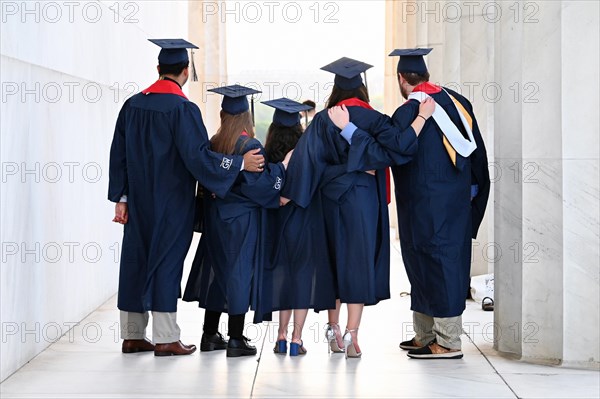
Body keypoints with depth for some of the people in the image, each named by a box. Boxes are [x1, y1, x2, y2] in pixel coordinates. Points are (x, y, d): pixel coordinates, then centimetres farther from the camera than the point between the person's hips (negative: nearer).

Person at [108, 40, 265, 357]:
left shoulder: (132, 105, 5)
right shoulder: (182, 109, -15)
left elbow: (118, 154, 8)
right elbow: (197, 156, -19)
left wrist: (121, 198, 12)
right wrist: (240, 163, -10)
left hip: (139, 200, 6)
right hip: (171, 203, -6)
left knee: (136, 259, 11)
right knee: (167, 260, -1)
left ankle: (132, 336, 16)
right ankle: (165, 339, 1)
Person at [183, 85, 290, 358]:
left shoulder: (212, 145, 2)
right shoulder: (251, 146, -14)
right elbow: (258, 184, -16)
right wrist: (282, 167, -6)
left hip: (215, 217, 6)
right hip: (243, 220, -6)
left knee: (217, 270, 14)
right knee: (240, 273, 0)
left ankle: (210, 335, 20)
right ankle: (236, 340, 3)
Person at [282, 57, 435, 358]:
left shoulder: (323, 120, 0)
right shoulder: (373, 119, -6)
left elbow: (306, 155, -7)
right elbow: (400, 146, -17)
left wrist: (290, 192, -7)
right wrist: (422, 116, -10)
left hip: (330, 198, 3)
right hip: (363, 197, -3)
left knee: (334, 258, 14)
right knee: (360, 260, -1)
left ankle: (333, 330, 23)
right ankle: (352, 335, -8)